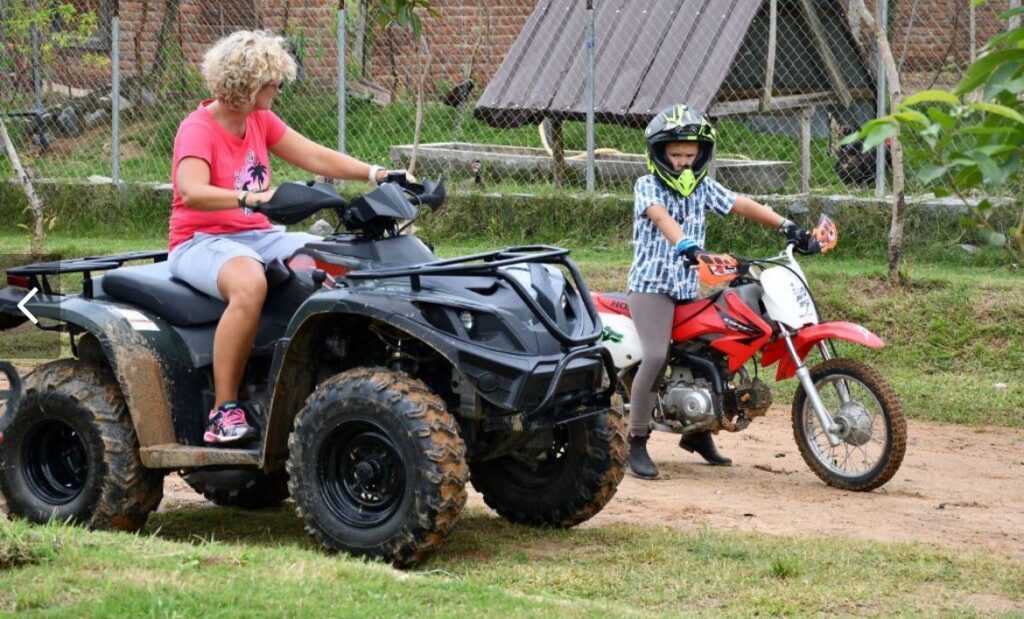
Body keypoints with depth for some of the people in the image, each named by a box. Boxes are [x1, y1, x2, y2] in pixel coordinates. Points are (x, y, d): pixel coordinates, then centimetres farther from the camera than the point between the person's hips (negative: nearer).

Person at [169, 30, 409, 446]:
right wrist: (251, 197, -46)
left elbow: (315, 158, 8)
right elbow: (192, 193, -31)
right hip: (201, 241, -8)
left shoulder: (260, 122, 11)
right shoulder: (198, 130, -13)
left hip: (256, 235, 8)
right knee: (249, 283, -40)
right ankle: (224, 412, -35)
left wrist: (374, 174, -7)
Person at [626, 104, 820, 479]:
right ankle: (636, 443, -17)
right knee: (656, 356, -25)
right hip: (651, 285, -7)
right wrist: (687, 246, -46)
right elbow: (661, 217, -27)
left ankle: (697, 432, 29)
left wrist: (788, 227, -10)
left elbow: (742, 205, 3)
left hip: (689, 289, 7)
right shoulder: (647, 186, -7)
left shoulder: (702, 187, 11)